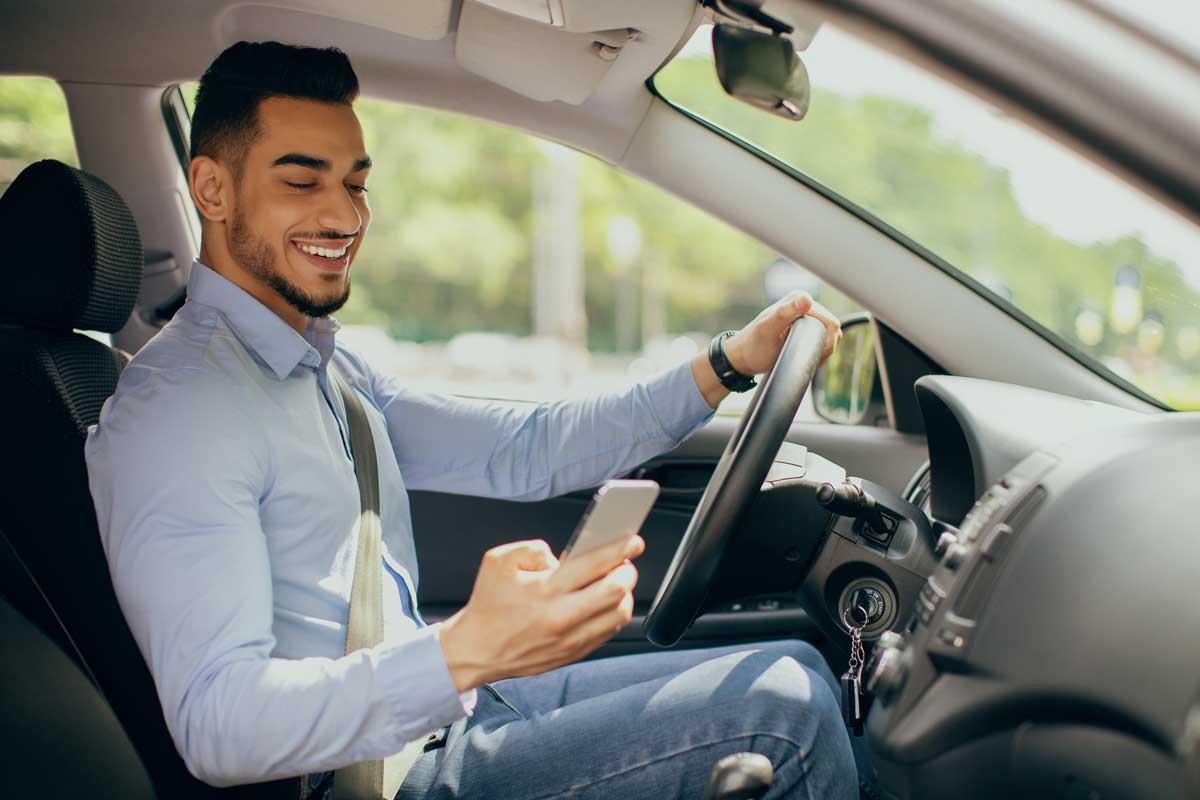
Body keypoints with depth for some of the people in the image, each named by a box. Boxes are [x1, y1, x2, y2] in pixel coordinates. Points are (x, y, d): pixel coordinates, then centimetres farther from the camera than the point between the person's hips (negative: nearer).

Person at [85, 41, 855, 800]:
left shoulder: (328, 369, 13)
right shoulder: (177, 407, -18)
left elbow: (520, 450, 14)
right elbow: (215, 725, -27)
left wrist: (728, 363, 6)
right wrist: (466, 651, -42)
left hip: (457, 711, 9)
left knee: (794, 674, 7)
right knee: (780, 711, -15)